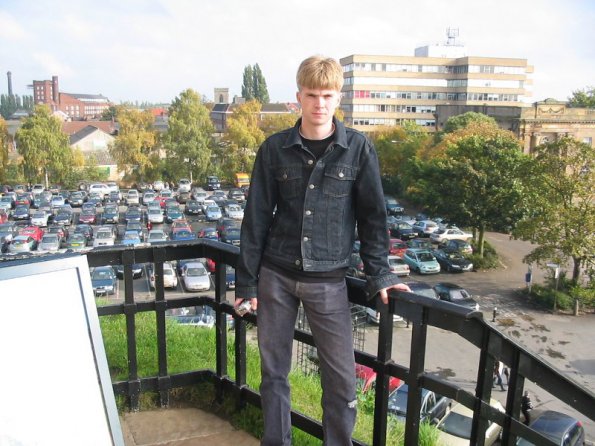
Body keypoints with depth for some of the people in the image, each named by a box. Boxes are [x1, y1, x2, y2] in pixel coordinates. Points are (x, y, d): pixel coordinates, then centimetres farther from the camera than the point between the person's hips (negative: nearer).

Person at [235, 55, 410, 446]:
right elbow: (257, 217, 2)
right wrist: (247, 280, 2)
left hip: (328, 280, -1)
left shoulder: (358, 149, -3)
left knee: (342, 376, 3)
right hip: (275, 276, 2)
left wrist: (379, 274, -4)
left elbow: (372, 216, 2)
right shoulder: (275, 148, -1)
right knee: (274, 368, 13)